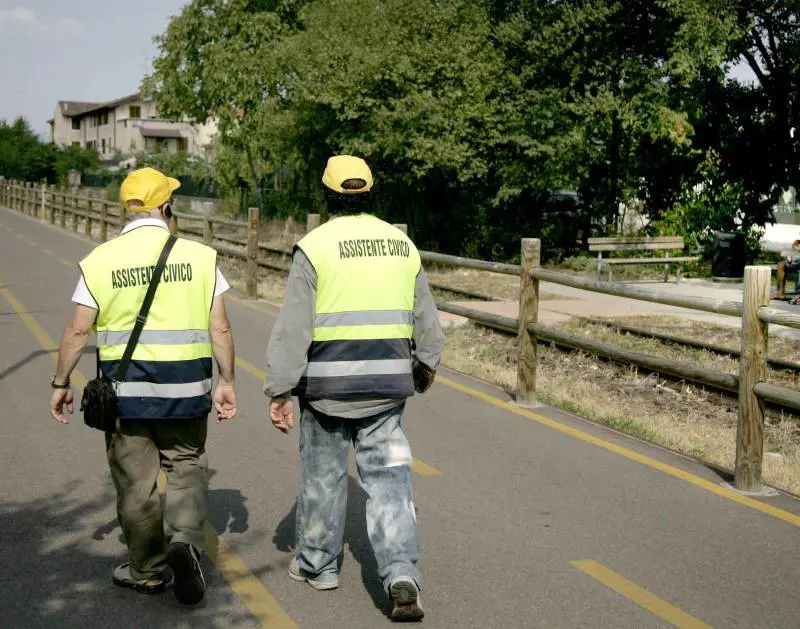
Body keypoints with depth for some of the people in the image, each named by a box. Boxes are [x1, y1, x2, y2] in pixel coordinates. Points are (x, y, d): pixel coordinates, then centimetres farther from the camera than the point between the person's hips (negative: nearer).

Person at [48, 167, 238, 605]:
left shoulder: (100, 260, -3)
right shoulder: (200, 256, -3)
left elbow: (78, 331, -2)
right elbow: (220, 329, -4)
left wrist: (61, 383, 9)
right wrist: (226, 382, 6)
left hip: (124, 389, 0)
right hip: (185, 388, 0)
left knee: (136, 481, 12)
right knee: (186, 467, 16)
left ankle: (147, 571, 24)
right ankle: (184, 539, -7)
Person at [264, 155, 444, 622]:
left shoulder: (314, 246, -8)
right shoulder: (403, 244, 5)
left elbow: (293, 327, -12)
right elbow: (426, 318, 12)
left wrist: (280, 391, -8)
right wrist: (426, 364, 29)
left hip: (328, 382, -3)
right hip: (387, 382, 3)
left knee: (324, 474, 13)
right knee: (389, 477, 5)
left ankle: (318, 564, 30)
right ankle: (402, 577, -6)